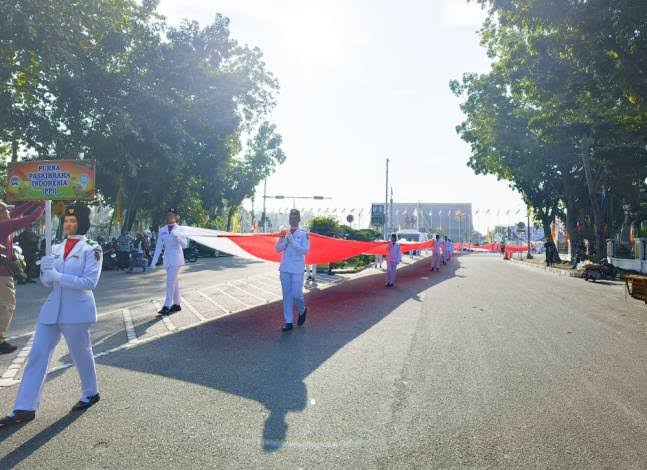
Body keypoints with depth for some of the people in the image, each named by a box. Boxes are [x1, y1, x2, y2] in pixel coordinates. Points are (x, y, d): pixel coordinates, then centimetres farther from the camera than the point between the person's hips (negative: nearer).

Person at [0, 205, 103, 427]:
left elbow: (90, 282, -17)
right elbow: (47, 282, 13)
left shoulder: (91, 248, -8)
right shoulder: (56, 248, 11)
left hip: (76, 311, -6)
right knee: (37, 355, 2)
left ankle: (90, 393, 31)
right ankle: (25, 408, 9)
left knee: (81, 353, 9)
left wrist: (57, 275, -20)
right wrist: (46, 270, -9)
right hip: (52, 309, 6)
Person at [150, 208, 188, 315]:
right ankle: (176, 304, 18)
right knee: (174, 281, 11)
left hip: (176, 258, -4)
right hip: (167, 259, 4)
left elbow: (184, 245, -10)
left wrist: (177, 237, -28)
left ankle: (167, 306, -10)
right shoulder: (162, 230, 5)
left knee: (171, 281, -10)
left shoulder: (180, 229, -4)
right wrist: (154, 261, 3)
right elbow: (158, 247, 6)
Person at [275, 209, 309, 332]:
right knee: (286, 296, 6)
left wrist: (292, 240, -16)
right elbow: (277, 249, 5)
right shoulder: (285, 233, 9)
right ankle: (288, 322, 13)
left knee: (296, 294, -3)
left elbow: (305, 251, -12)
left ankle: (302, 311, 28)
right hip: (284, 268, 4)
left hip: (297, 269, -4)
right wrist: (285, 239, -11)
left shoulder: (304, 234, -3)